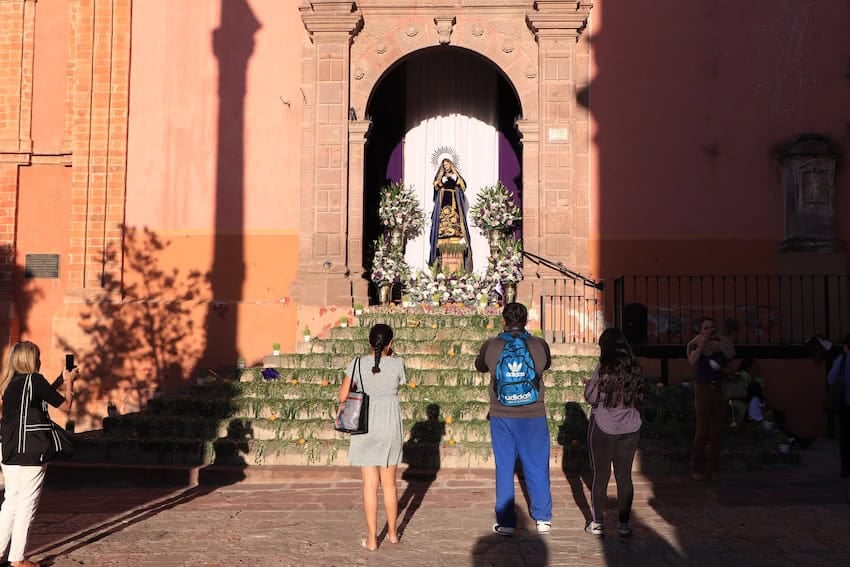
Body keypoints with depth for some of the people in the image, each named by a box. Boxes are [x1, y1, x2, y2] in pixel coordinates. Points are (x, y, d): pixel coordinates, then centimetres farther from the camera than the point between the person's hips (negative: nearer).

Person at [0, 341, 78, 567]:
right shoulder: (35, 380, -12)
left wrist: (60, 380, 23)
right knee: (27, 505, 0)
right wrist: (69, 382, 8)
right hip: (30, 455, -7)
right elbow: (65, 405, -6)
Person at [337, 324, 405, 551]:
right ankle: (392, 532, 27)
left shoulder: (358, 364, -7)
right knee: (389, 483, 15)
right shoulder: (397, 364, -8)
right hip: (391, 427, 1)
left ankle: (372, 538, 9)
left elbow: (342, 397, -5)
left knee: (370, 484, 5)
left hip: (365, 427, -1)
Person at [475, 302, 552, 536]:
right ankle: (543, 519, 21)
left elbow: (480, 366, 13)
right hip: (534, 416, 0)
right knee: (537, 468, 12)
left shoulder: (491, 346, -7)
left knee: (504, 469, 9)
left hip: (501, 416, 0)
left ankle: (506, 523, 14)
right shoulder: (539, 345, -7)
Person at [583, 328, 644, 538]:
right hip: (630, 429, 3)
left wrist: (589, 384, 10)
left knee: (600, 475, 7)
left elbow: (590, 397, -9)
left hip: (603, 428, -3)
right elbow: (640, 397, 9)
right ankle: (624, 524, 13)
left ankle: (596, 523, 13)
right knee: (624, 476, 10)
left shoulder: (603, 368, -12)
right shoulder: (635, 368, 1)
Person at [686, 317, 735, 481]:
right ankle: (697, 468, 2)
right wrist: (703, 342, -15)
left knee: (717, 430, 3)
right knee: (702, 430, -7)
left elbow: (731, 355, -9)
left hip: (719, 388, 4)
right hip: (703, 388, -4)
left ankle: (712, 467, 13)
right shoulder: (696, 345, 0)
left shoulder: (721, 344, 9)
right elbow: (692, 361, -18)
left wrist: (719, 340, -8)